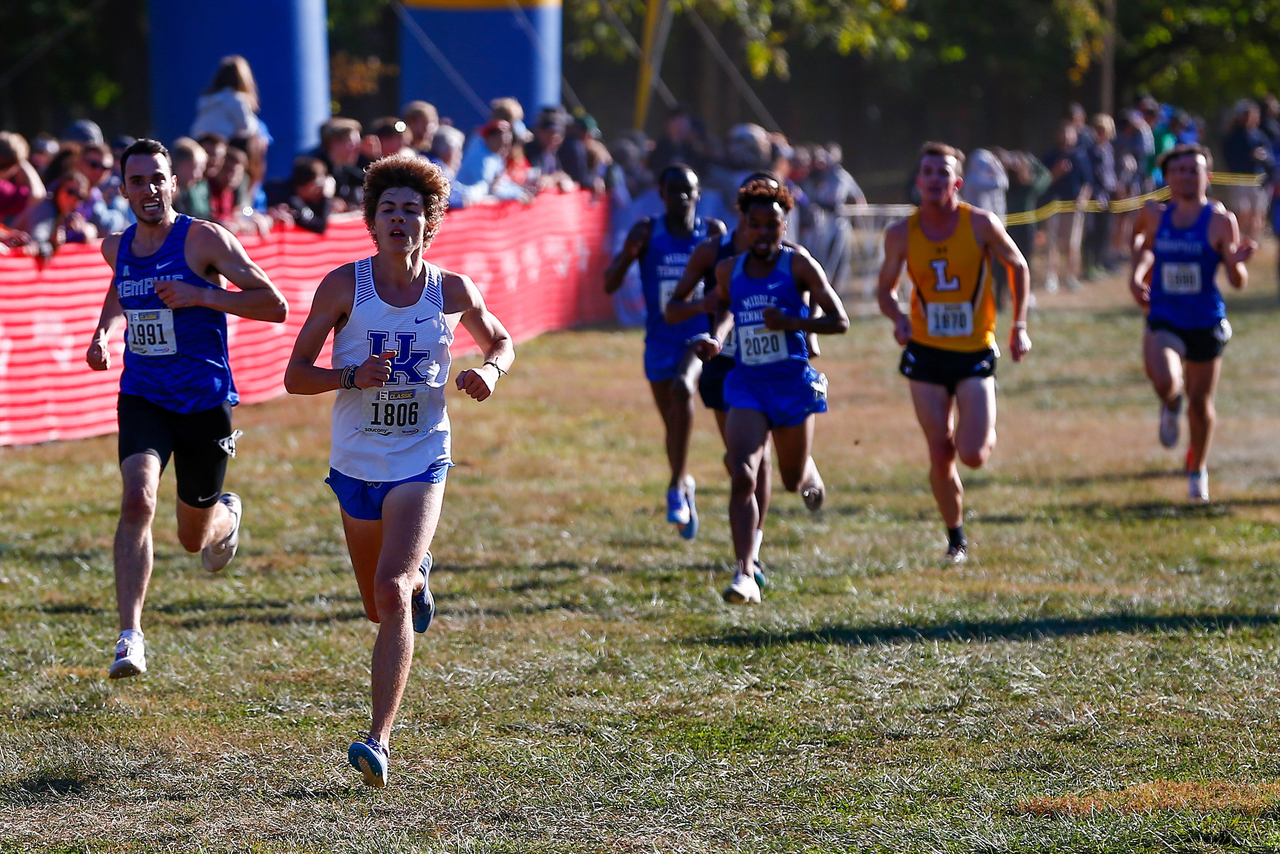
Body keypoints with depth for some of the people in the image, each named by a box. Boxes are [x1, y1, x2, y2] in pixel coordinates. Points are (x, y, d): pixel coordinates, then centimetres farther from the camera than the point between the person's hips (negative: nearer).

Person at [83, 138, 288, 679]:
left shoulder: (204, 239, -12)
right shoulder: (117, 247, 4)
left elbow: (275, 306, -14)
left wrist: (202, 295, -23)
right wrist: (103, 332, 10)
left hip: (205, 402, -2)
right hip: (142, 397, 2)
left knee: (194, 538, 13)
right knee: (138, 500, -25)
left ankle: (227, 516, 52)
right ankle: (130, 638, -27)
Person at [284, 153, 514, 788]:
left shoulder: (453, 292, -3)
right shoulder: (343, 285, -6)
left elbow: (501, 340, 18)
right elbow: (295, 376, -4)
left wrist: (491, 369, -5)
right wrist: (353, 377, -23)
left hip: (420, 465, -2)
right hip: (354, 467, 2)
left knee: (392, 594, -22)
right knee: (379, 607, 18)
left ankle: (379, 742, -23)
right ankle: (418, 576, 57)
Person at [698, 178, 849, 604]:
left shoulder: (798, 265, -9)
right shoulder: (728, 270, 3)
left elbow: (840, 322, -8)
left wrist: (790, 323, -22)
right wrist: (715, 338, 6)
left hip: (792, 382, -2)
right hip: (746, 383, 2)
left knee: (793, 481, 14)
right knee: (742, 477, -16)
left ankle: (809, 475, 54)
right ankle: (744, 574, -19)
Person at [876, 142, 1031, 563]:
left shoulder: (981, 224, -9)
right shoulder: (901, 233, -4)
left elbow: (1018, 267, 7)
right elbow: (886, 288, 8)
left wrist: (1019, 326, 2)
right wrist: (897, 316, -14)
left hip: (975, 353, -1)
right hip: (926, 354, 1)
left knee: (973, 455, -12)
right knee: (940, 456, -1)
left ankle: (987, 430, 25)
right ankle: (956, 536, 19)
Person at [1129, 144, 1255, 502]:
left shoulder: (1221, 221, -9)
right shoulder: (1154, 215, -1)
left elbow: (1238, 282, -9)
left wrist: (1238, 263, -31)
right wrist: (1136, 275, 8)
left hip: (1206, 324, 0)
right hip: (1163, 321, 0)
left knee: (1201, 402, 11)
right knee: (1164, 382, -28)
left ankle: (1197, 469, 39)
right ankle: (1171, 405, 12)